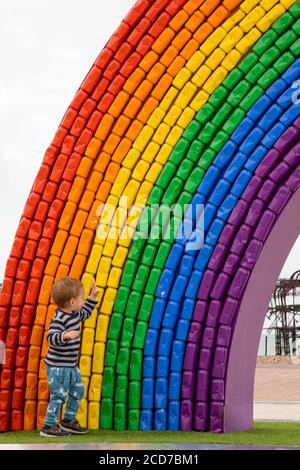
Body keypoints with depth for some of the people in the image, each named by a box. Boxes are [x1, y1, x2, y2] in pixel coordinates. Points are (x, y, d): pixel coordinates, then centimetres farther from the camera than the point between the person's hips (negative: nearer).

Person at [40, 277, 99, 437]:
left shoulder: (74, 314, 5)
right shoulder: (59, 319, -24)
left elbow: (84, 313, 27)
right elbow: (51, 338, -35)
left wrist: (93, 296, 25)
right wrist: (65, 335, -52)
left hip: (71, 366, 10)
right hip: (57, 367, -10)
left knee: (78, 391, 18)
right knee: (59, 395, -4)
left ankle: (68, 421, 32)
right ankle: (48, 427, 9)